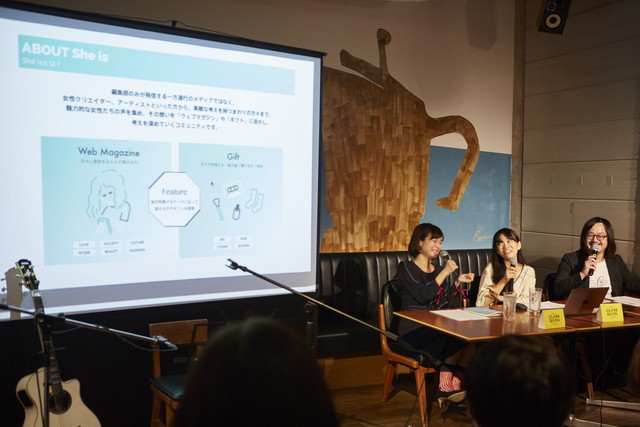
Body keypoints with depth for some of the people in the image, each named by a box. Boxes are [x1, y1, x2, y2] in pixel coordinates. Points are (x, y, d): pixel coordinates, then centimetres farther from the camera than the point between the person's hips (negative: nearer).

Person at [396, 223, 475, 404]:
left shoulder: (440, 270, 21)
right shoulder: (406, 268, 3)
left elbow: (449, 305, 14)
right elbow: (422, 296, -14)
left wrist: (458, 282, 2)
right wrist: (444, 273, -10)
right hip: (414, 328, -5)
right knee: (455, 334, -30)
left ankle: (456, 384, -23)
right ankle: (445, 387, -19)